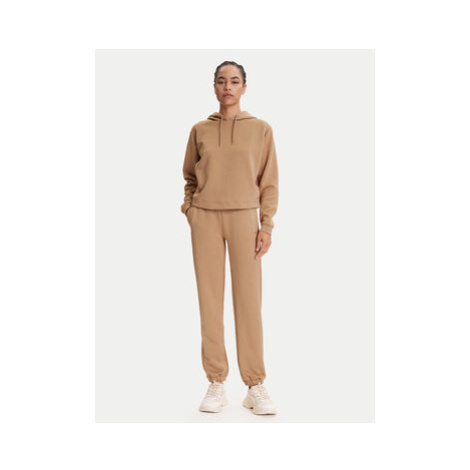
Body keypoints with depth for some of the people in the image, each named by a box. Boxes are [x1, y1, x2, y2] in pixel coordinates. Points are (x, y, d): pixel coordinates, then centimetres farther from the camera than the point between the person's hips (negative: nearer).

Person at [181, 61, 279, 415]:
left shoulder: (261, 129, 6)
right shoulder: (200, 130, 10)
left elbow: (269, 182, 4)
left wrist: (267, 225, -4)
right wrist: (189, 208, 4)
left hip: (244, 217, -1)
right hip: (205, 217, 2)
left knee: (249, 299, -4)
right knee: (210, 298, 0)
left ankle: (256, 386, 4)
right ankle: (216, 384, 7)